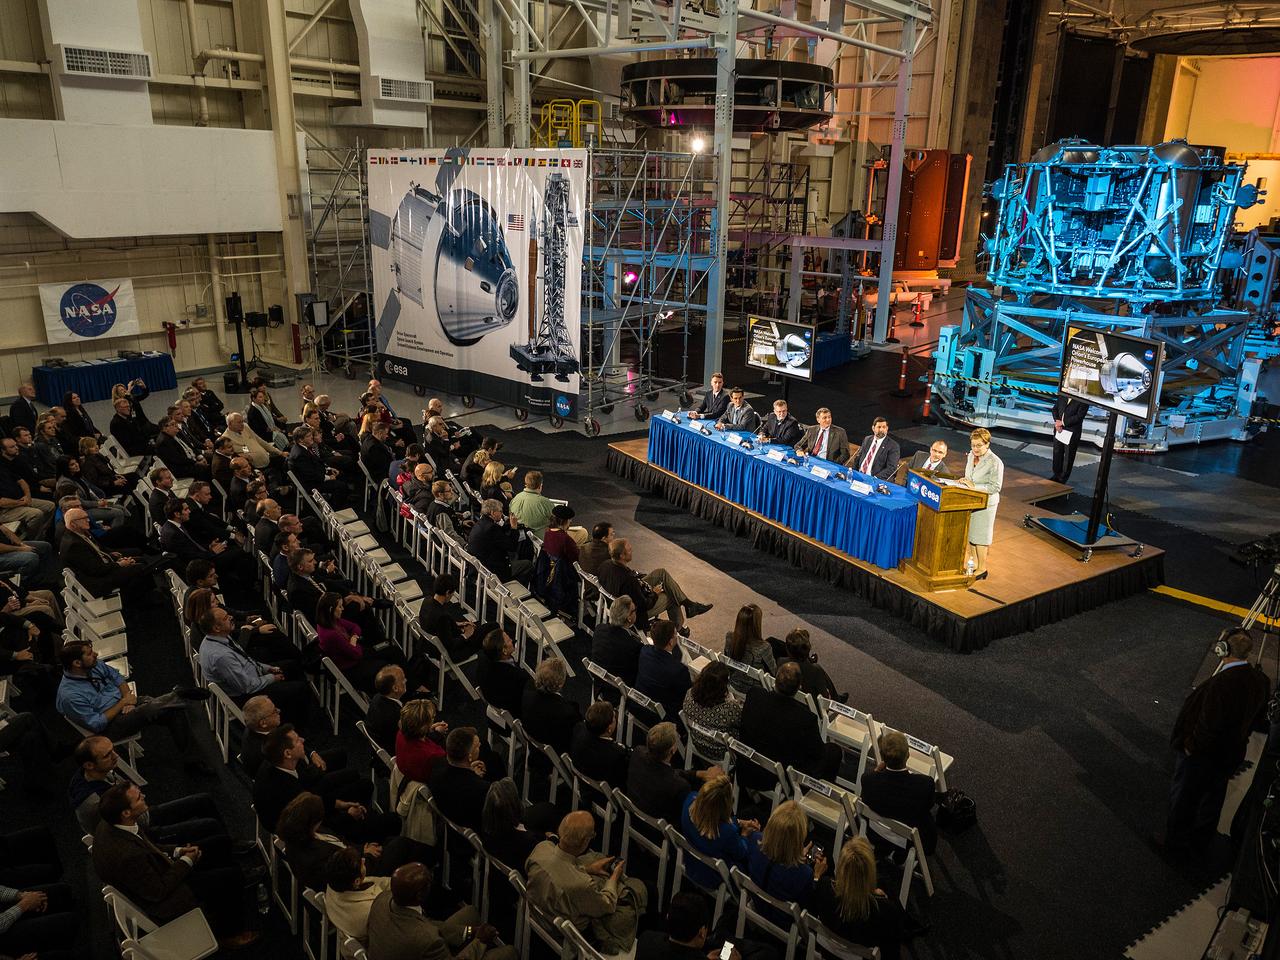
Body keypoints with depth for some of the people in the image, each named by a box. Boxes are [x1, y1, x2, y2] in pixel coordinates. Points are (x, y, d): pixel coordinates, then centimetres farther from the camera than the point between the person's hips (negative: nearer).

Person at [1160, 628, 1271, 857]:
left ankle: (1176, 843, 34)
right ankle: (1202, 837, 49)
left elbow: (1208, 726, -33)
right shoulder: (1261, 681, -12)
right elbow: (1255, 717, 3)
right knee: (1213, 797, 28)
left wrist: (1190, 746, -16)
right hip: (1231, 755, 7)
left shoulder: (1221, 684, -38)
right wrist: (1237, 739, 15)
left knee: (1183, 798, 15)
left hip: (1201, 756, -7)